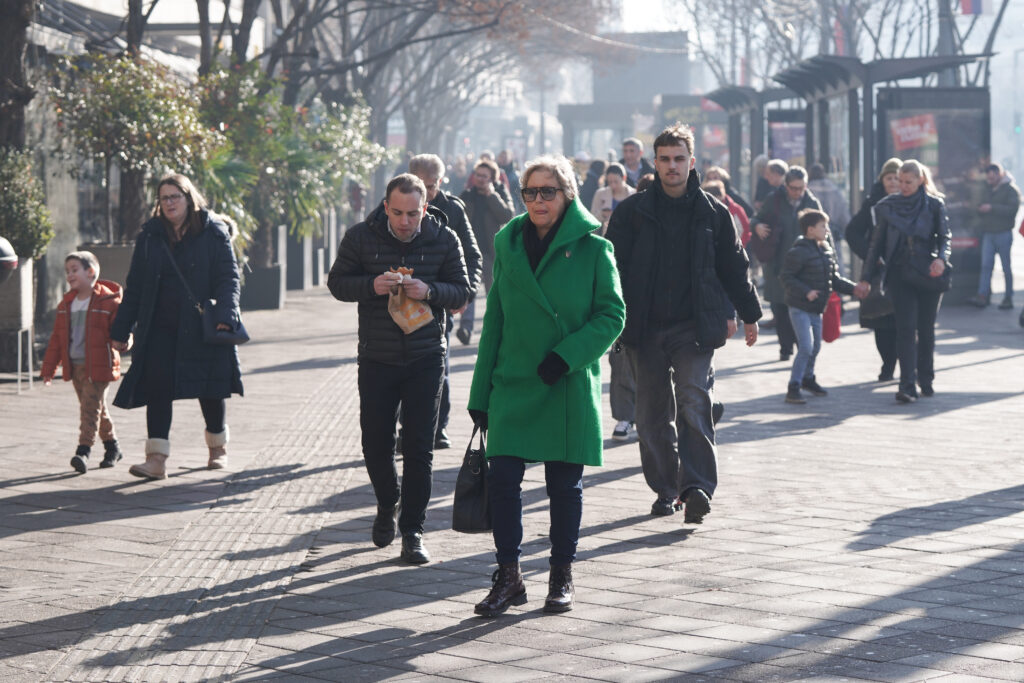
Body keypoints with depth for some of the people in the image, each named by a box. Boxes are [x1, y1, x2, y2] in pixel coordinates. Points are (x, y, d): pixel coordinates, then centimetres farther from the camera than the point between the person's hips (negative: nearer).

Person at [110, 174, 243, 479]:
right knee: (157, 386, -10)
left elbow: (228, 278, -5)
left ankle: (218, 447, 30)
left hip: (203, 327, -2)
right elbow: (135, 286, 12)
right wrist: (120, 330, 10)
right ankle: (157, 459, -11)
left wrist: (225, 315, -21)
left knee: (210, 389, 7)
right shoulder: (150, 235, 9)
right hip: (160, 328, 2)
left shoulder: (213, 233, 0)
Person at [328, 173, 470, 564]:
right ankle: (388, 505, 36)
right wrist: (372, 285, -19)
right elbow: (337, 283, 1)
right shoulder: (361, 237, -4)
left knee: (419, 447, -2)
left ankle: (412, 530, 7)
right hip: (376, 357, 1)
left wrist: (429, 291, -21)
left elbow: (462, 292, -1)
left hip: (426, 359, -1)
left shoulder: (444, 239, -4)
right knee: (375, 443, 8)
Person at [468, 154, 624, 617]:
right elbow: (494, 321, 11)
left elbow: (612, 314, -5)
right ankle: (508, 577, 6)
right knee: (501, 477, -6)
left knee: (565, 483, 6)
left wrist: (566, 356, -18)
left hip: (569, 387, -3)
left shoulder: (592, 249, -3)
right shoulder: (508, 245, 8)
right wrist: (480, 394, 9)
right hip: (513, 384, 3)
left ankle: (562, 576, 20)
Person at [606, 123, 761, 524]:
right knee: (652, 412, 5)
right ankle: (664, 489, 15)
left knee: (693, 401, -15)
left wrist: (749, 315, 20)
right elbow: (614, 264, 3)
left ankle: (696, 487, -19)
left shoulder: (712, 213, 7)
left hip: (694, 326, -1)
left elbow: (734, 267, 16)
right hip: (645, 326, 1)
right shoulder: (633, 211, 4)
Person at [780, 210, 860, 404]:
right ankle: (793, 388, -8)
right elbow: (786, 277, -17)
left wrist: (853, 288, 3)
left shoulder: (826, 251, 10)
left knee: (815, 346, 18)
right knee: (806, 347, -15)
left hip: (816, 308, 8)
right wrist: (806, 292, -26)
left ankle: (808, 378, 40)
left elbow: (834, 278, 16)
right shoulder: (798, 252, -15)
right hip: (799, 308, -8)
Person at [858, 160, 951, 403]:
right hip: (900, 274, 0)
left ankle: (926, 380, 24)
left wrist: (941, 258, -19)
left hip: (929, 274, 0)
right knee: (906, 328, -10)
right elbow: (876, 243, 8)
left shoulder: (934, 205, 1)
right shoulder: (888, 207, 4)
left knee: (926, 329, 8)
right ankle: (908, 386, -15)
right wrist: (866, 277, 5)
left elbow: (945, 237, 3)